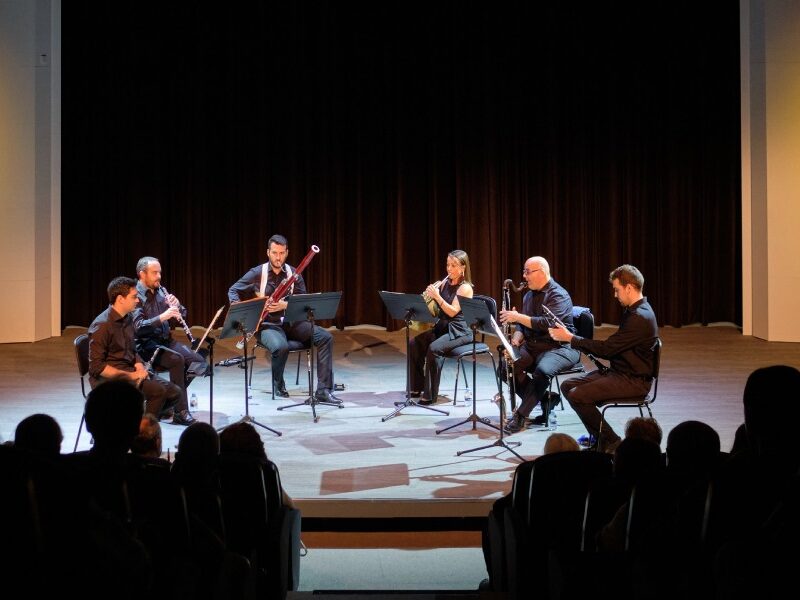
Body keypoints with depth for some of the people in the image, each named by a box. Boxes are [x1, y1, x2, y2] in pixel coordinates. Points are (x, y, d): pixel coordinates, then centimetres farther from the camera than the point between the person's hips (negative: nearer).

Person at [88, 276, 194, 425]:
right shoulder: (101, 326, -15)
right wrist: (131, 375, -20)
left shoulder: (127, 319, 11)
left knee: (175, 392, -8)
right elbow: (96, 367, -18)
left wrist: (140, 367, -1)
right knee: (157, 390, -27)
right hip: (107, 379, -8)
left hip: (128, 373, 8)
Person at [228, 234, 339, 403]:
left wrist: (285, 305, -18)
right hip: (268, 324, -3)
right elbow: (233, 291, 3)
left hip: (291, 322, 3)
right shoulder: (257, 273, 0)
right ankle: (279, 385, -6)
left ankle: (323, 390, -20)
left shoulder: (294, 274, 7)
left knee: (325, 337, -20)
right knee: (281, 347, -37)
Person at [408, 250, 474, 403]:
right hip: (441, 326, 7)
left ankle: (430, 395, -23)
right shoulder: (444, 284, 10)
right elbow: (436, 311, 12)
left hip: (459, 331, -7)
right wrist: (430, 296, -6)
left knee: (434, 348, -30)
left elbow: (452, 312, -18)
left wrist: (437, 296, -25)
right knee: (414, 344, -12)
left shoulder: (465, 288, -8)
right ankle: (417, 387, -1)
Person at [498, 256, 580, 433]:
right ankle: (545, 400, -6)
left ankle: (521, 415, -26)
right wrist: (516, 339, -2)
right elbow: (523, 325, 20)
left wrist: (518, 317, -25)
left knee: (542, 371, -37)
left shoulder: (559, 295, -11)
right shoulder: (529, 295, 15)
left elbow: (547, 323, -25)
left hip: (559, 347, -8)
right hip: (532, 346, 8)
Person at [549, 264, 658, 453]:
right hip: (618, 371, 10)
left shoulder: (640, 317, -22)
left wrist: (570, 338, -15)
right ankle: (598, 437, 12)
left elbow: (607, 348, -22)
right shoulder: (634, 311, 11)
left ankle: (610, 442, -6)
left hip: (634, 380, -10)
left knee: (577, 395, -21)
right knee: (567, 386, 5)